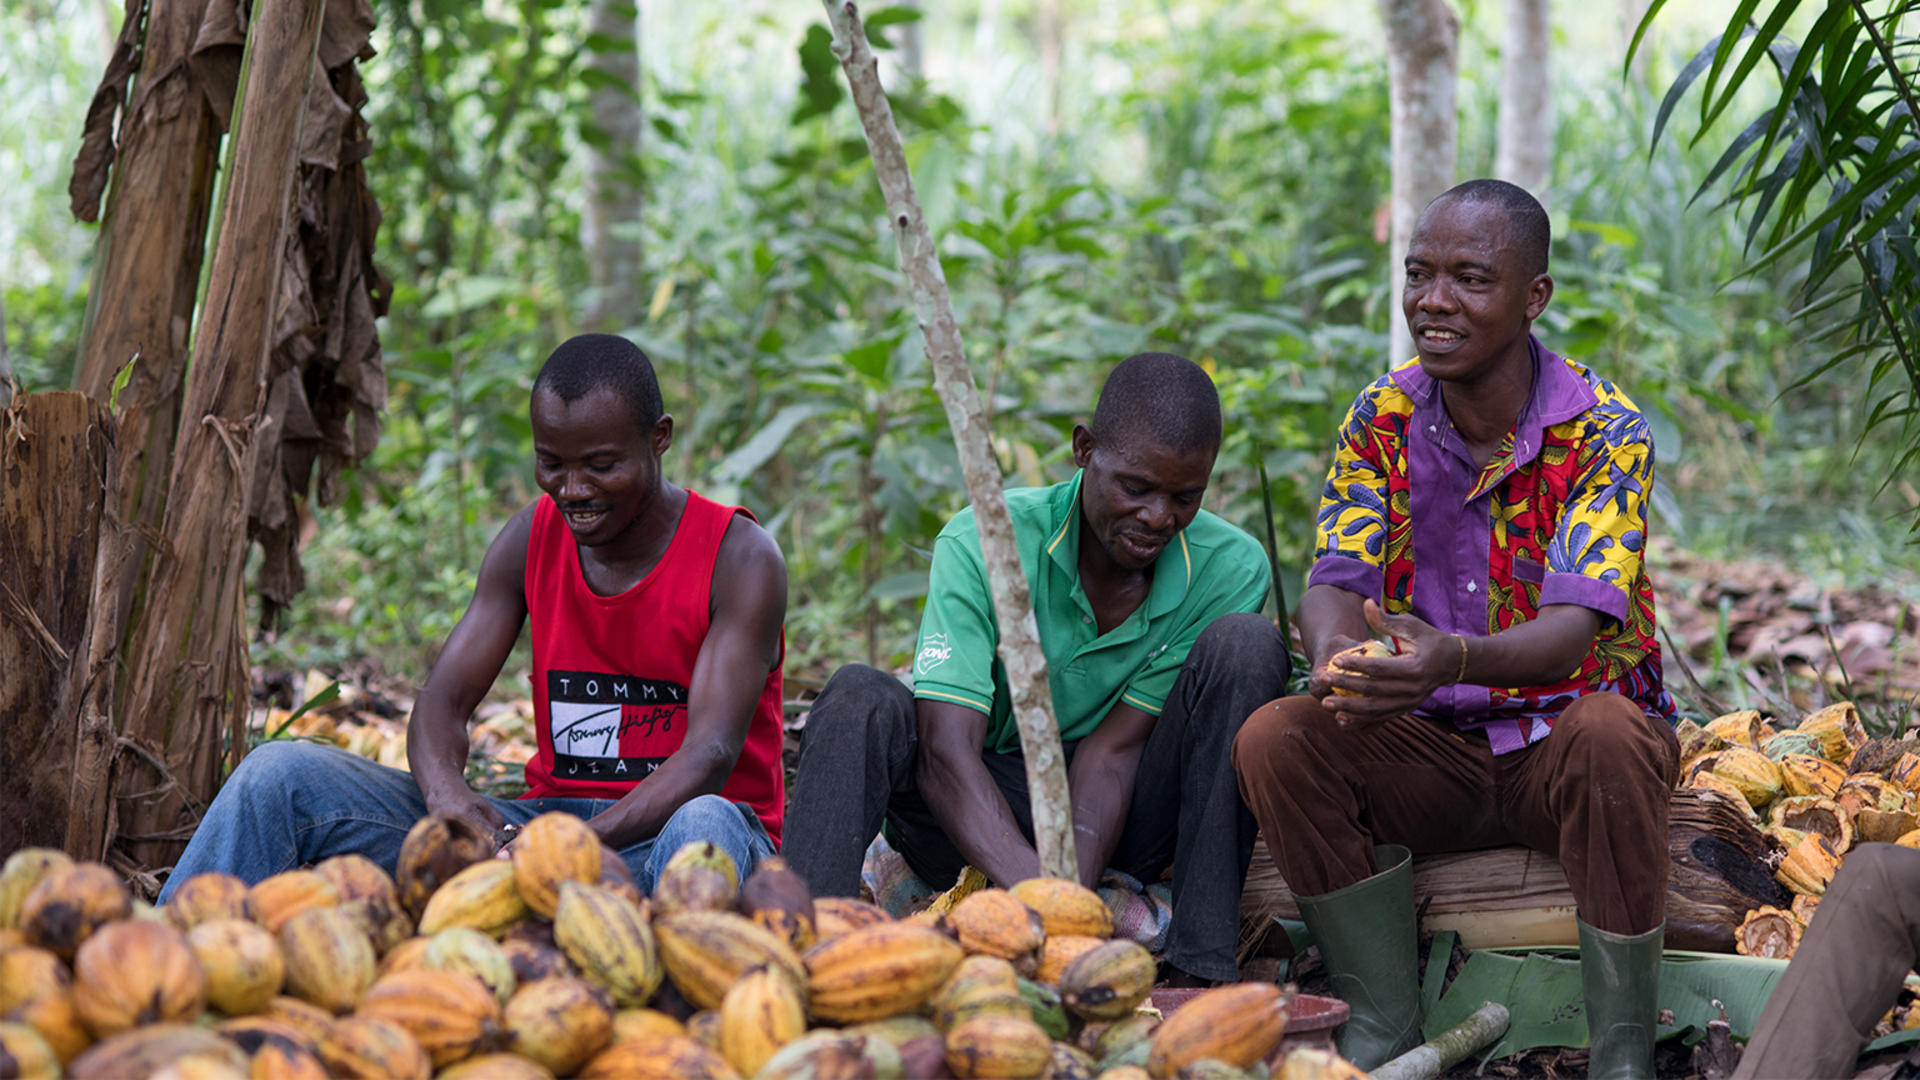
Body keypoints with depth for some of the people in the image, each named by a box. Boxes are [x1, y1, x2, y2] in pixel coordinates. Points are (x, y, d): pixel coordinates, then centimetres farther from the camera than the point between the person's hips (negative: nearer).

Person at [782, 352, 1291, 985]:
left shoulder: (1231, 571, -12)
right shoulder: (982, 542, -17)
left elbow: (1113, 750, -15)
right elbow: (946, 750, -28)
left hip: (1119, 824, 1)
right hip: (983, 818, -1)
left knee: (1243, 647, -22)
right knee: (860, 699, -29)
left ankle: (1202, 969, -30)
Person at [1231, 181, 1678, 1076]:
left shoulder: (1604, 431, -13)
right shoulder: (1380, 420, 0)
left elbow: (1575, 625, -26)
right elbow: (1338, 582, -10)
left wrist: (1457, 658, -49)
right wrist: (1338, 656, -37)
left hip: (1560, 740, -3)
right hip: (1430, 750, 3)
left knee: (1608, 735, -38)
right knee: (1274, 739, -24)